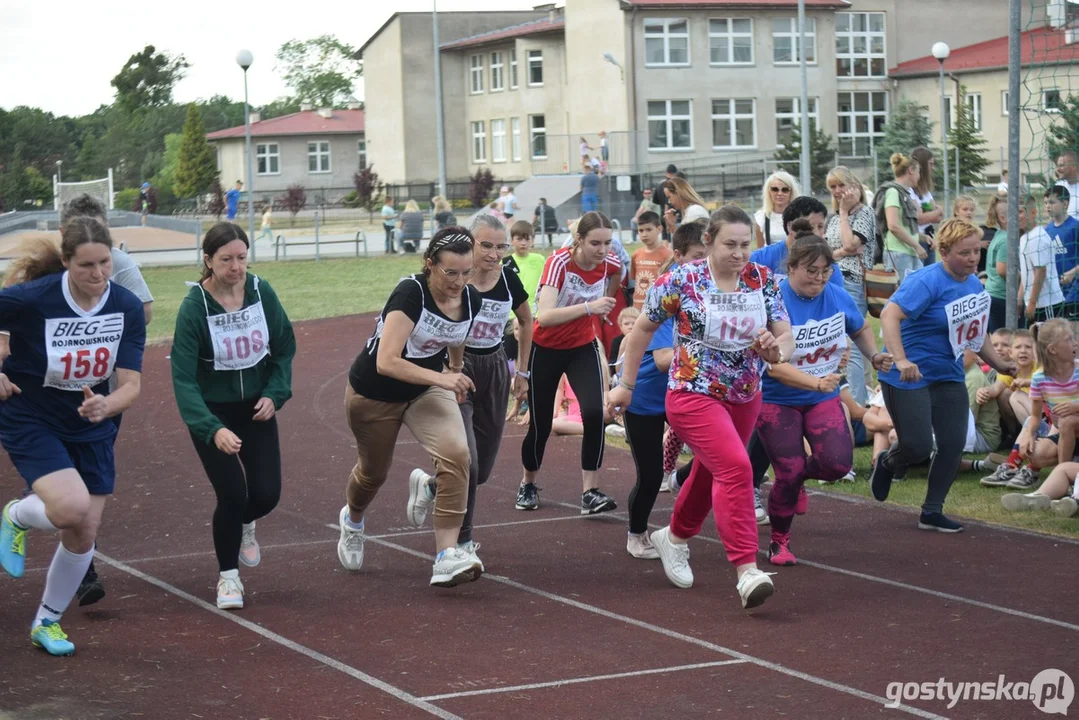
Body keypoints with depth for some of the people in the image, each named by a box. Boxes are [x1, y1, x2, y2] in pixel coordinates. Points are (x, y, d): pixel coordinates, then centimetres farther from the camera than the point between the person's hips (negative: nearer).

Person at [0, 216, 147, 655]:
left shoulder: (127, 307, -14)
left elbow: (131, 384, -14)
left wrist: (106, 406, -35)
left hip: (91, 429, 4)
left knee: (84, 535, 5)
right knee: (73, 508, -27)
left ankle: (47, 622, 31)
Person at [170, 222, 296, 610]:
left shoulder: (262, 292, -12)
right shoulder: (194, 308, -24)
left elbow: (285, 346, 4)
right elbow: (183, 377, -28)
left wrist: (275, 394, -8)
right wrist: (213, 429, -40)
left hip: (256, 407, 3)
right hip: (212, 413, -3)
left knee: (266, 494, -3)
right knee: (232, 494, -12)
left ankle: (245, 524, 36)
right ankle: (228, 576, 13)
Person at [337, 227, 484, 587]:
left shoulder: (471, 300, -12)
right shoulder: (410, 293, -31)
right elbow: (387, 362, -38)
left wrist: (456, 378, 24)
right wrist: (442, 379, -44)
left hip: (426, 389, 4)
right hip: (374, 394, -4)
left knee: (456, 453, -23)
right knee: (374, 472, 17)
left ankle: (447, 557, -24)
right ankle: (353, 520, 54)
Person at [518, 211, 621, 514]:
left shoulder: (611, 264, -13)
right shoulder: (559, 262, -28)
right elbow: (544, 316, -41)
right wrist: (588, 307, -50)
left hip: (583, 348, 3)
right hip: (546, 349, -3)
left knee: (594, 413, -20)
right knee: (540, 424, 6)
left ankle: (590, 492, -14)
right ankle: (528, 484, 34)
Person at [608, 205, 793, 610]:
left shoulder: (763, 281, -3)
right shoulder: (681, 282, -13)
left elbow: (787, 338, -1)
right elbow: (643, 329, -1)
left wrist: (775, 350, -25)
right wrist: (626, 385, 2)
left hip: (745, 397, 6)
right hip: (694, 395, -6)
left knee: (711, 472, 22)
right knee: (735, 469, -24)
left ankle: (674, 539, 48)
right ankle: (746, 570, -27)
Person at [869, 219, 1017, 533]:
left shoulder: (974, 284, 6)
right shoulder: (927, 281, -21)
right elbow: (889, 314, -32)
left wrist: (998, 363, 18)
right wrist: (900, 360, -42)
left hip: (949, 376, 8)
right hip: (909, 376, -8)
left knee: (953, 445, 2)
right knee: (919, 447, -8)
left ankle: (932, 512, 17)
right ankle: (887, 463, 28)